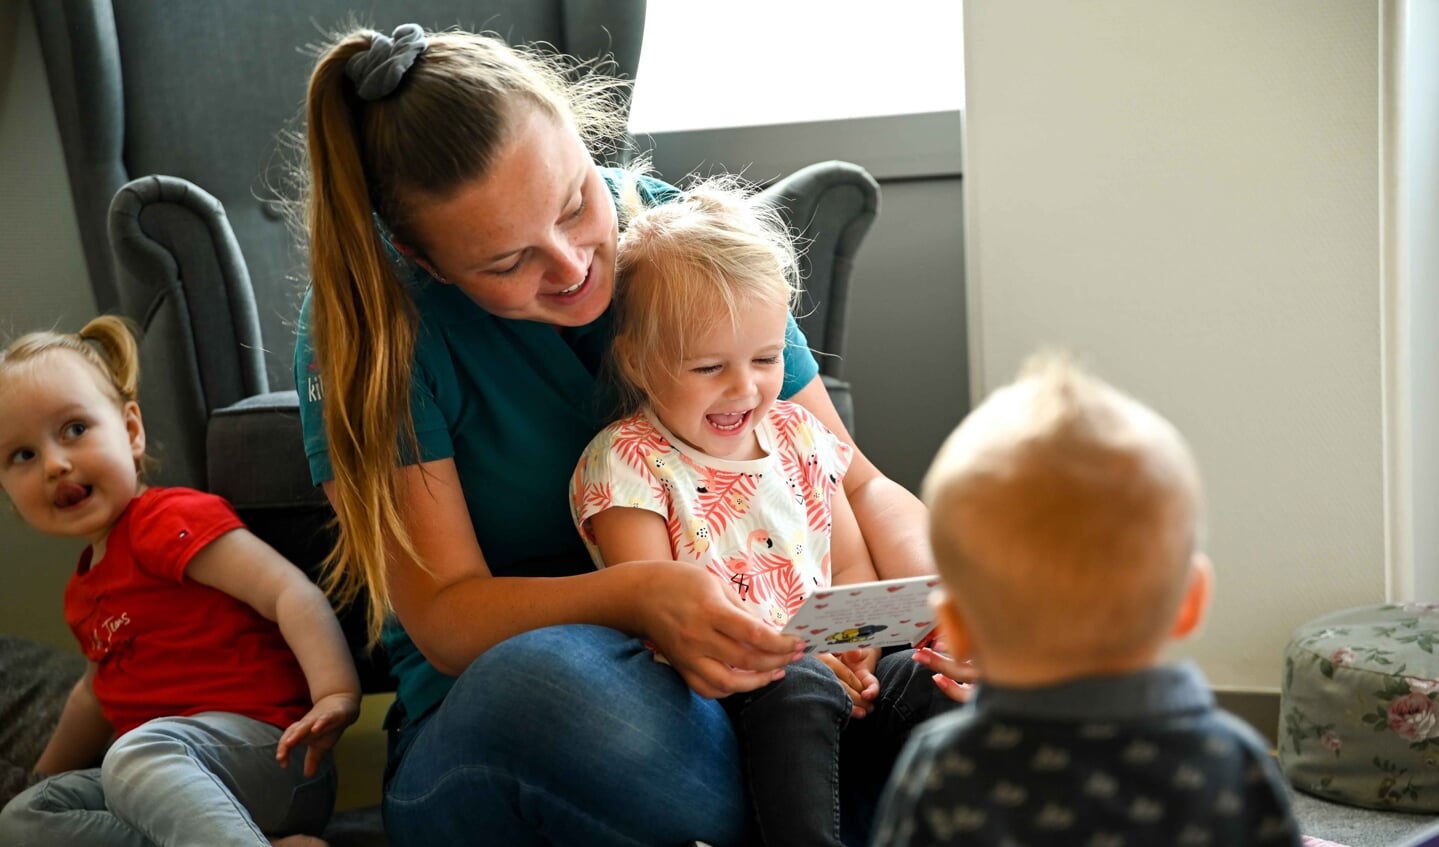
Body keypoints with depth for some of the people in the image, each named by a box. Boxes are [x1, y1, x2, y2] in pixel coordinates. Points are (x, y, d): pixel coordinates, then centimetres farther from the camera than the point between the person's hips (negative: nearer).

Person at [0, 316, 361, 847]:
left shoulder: (170, 521, -7)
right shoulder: (84, 590, 22)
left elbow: (291, 592, -22)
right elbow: (98, 692, 41)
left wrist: (337, 693, -38)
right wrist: (43, 778, 47)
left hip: (262, 746, -10)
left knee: (136, 754, -36)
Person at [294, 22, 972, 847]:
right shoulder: (370, 322, -11)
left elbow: (853, 484, 1)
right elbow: (444, 620, -15)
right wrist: (636, 596, -35)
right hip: (481, 728, -2)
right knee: (543, 676, -39)